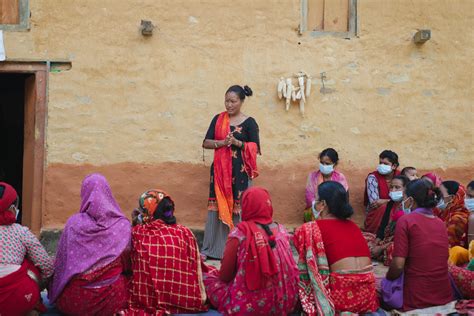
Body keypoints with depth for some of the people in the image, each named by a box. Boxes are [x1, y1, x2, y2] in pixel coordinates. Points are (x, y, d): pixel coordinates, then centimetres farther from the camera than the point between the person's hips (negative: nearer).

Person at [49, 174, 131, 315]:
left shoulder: (73, 223, -6)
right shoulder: (123, 225, -7)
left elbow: (61, 264, 1)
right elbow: (128, 264, 5)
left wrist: (57, 296, 17)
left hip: (75, 301, 2)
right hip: (112, 299, -2)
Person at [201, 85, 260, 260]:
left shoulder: (249, 122, 0)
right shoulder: (218, 119, 9)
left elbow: (255, 148, -4)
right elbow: (206, 143, 5)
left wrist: (236, 142, -17)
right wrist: (222, 142, -13)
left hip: (240, 171, -3)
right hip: (220, 170, 3)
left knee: (238, 209, -1)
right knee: (216, 207, 4)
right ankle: (210, 249, 11)